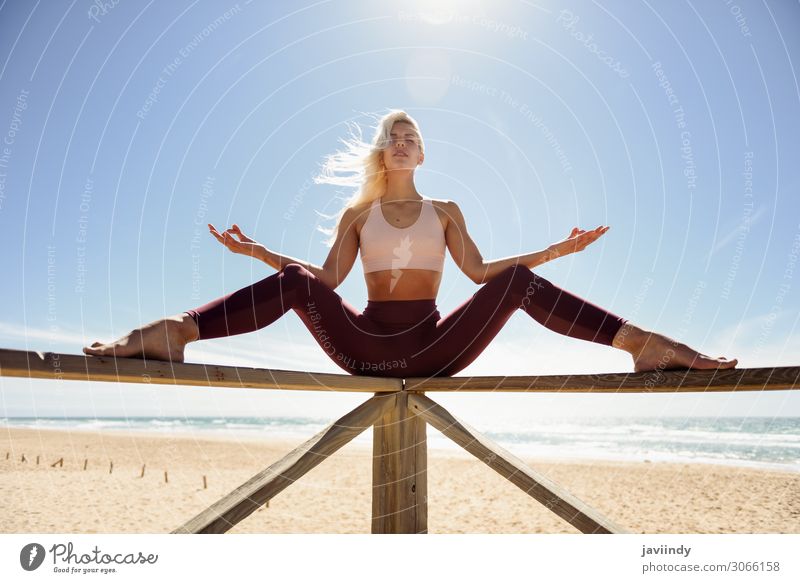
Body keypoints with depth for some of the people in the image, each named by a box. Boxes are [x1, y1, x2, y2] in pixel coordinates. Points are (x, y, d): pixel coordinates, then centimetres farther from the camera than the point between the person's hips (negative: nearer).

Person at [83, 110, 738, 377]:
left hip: (434, 345, 0)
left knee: (518, 279, -20)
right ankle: (172, 333, -34)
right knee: (291, 282, -23)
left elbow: (479, 270, 6)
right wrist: (258, 250, 1)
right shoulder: (358, 212, 13)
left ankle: (639, 342, -24)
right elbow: (327, 277, 7)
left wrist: (554, 249, 1)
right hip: (365, 344, 0)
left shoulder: (445, 210, 14)